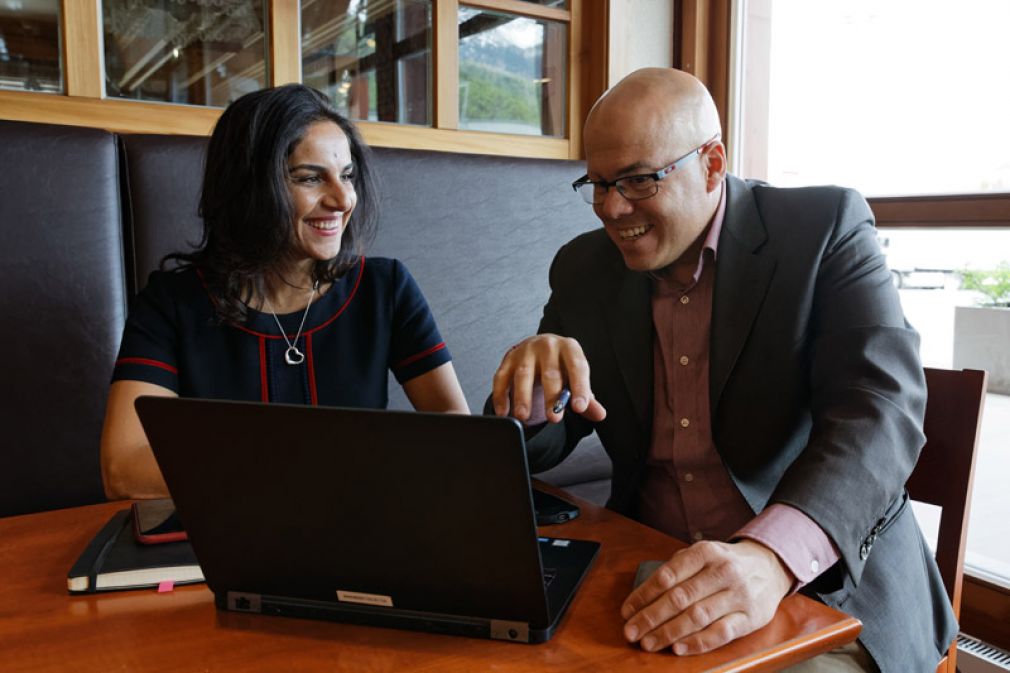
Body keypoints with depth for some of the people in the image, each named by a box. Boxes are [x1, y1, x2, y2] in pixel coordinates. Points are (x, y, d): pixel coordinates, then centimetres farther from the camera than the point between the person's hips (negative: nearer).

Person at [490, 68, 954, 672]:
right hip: (650, 580, 3)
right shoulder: (584, 268, 4)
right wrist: (531, 384, -20)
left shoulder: (826, 228, -7)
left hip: (825, 584, -2)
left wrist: (770, 557, -37)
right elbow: (538, 448, 4)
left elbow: (881, 407, -20)